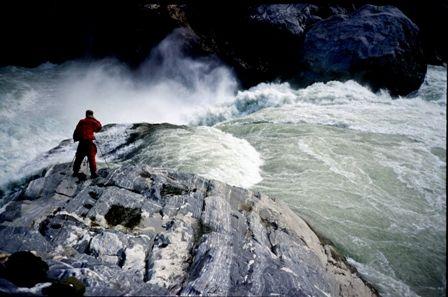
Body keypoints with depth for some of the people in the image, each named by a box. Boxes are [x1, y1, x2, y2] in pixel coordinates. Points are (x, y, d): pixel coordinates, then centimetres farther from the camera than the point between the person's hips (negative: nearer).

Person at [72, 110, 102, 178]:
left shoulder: (81, 122, 10)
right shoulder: (93, 122, -1)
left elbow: (76, 131, 11)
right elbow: (99, 127, 13)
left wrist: (75, 138, 23)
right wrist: (94, 119, 15)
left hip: (81, 142, 4)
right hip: (89, 142, -4)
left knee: (79, 158, 13)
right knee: (91, 158, -2)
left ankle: (75, 172, 15)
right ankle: (93, 173, -7)